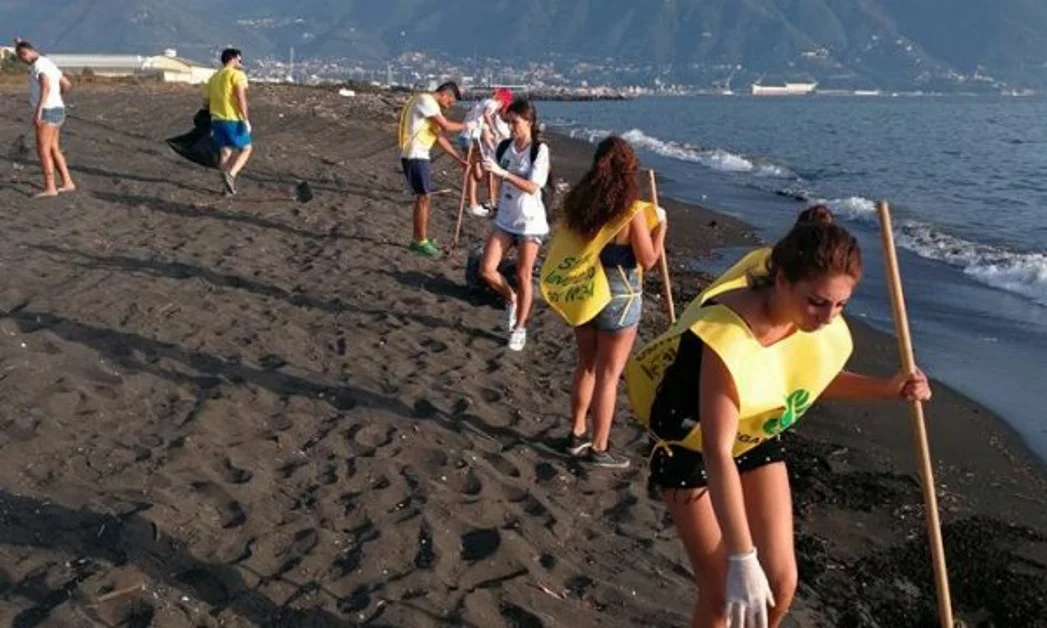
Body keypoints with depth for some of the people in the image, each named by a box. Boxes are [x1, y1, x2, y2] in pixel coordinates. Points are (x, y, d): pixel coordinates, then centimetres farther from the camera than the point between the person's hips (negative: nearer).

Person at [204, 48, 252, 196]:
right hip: (233, 120, -7)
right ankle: (231, 174, -14)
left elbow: (206, 102, 19)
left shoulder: (214, 77, 18)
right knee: (246, 149, 7)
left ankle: (228, 187, 9)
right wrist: (246, 119, -20)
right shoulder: (237, 74, -5)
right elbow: (241, 97, -18)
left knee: (225, 152, 12)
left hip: (216, 119, 7)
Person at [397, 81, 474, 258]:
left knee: (423, 197, 14)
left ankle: (418, 239, 20)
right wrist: (466, 126, -4)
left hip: (419, 155, 10)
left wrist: (459, 158, 19)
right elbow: (446, 126, -20)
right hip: (414, 155, -10)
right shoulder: (426, 100, -12)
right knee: (423, 197, -5)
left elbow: (440, 136, 21)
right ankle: (421, 242, 1)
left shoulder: (432, 106, 19)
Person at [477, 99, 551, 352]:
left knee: (523, 276, 4)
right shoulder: (504, 147, 1)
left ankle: (520, 328, 20)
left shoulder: (539, 150, -13)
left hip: (530, 222, -5)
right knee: (486, 270, -2)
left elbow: (532, 187, -22)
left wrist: (502, 172, -29)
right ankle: (511, 300, 28)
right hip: (505, 219, 5)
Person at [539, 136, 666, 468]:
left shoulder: (577, 202, -3)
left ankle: (577, 434, 32)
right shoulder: (632, 211, -19)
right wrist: (660, 224, 1)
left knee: (586, 366, 21)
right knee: (608, 375, 7)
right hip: (618, 297, -5)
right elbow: (648, 259, -13)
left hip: (582, 294, 6)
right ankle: (599, 448, 17)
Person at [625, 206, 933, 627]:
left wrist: (887, 388, -10)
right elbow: (717, 454, -40)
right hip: (692, 451, -6)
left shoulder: (823, 326, -18)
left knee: (780, 580, 7)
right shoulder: (729, 339, -40)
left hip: (757, 443, 6)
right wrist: (741, 559, -41)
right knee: (723, 592, -4)